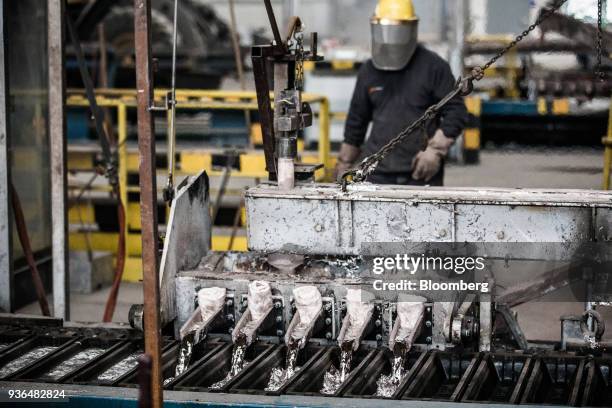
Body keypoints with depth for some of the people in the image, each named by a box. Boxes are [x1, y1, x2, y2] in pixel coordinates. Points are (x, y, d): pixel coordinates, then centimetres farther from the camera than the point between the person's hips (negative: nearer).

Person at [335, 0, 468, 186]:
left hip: (422, 172, -3)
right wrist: (344, 165, 19)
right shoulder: (369, 71, 9)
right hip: (378, 172, 3)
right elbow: (356, 121, 18)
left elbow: (456, 113, -5)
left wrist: (435, 150, -15)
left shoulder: (433, 67, -4)